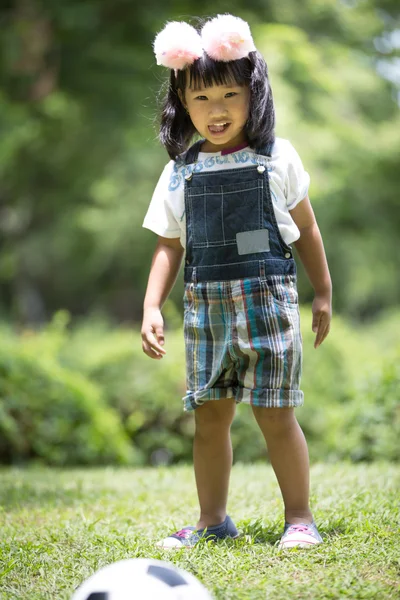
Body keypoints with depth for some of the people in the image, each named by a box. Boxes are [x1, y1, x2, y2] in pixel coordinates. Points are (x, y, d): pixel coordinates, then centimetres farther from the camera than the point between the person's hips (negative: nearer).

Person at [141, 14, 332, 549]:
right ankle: (212, 519, 20)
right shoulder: (179, 173, 7)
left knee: (275, 414, -3)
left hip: (267, 299, -3)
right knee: (209, 416, 7)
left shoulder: (277, 158, 2)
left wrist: (323, 293, 12)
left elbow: (305, 229, 10)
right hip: (205, 305, 3)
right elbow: (169, 245, 10)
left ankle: (300, 517, 10)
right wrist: (152, 307, 1)